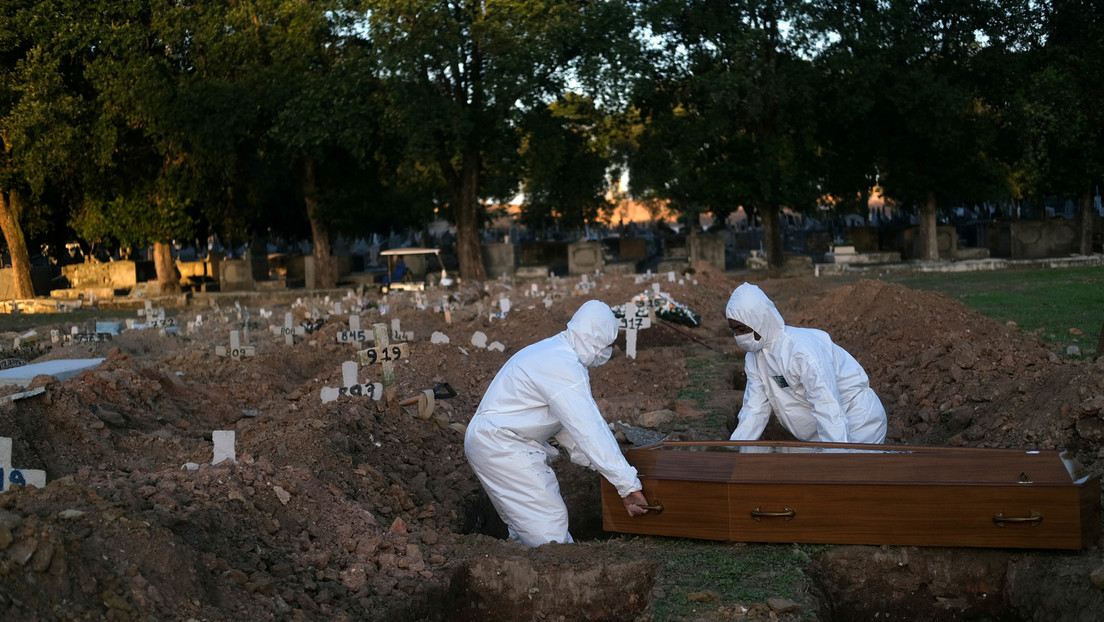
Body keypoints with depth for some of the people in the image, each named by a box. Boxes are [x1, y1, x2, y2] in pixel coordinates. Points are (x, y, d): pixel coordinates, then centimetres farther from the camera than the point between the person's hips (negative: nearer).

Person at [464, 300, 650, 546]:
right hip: (502, 448, -11)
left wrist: (601, 464, 10)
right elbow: (590, 431, -27)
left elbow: (570, 423, 15)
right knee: (550, 525, -12)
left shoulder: (556, 353, 10)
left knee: (528, 526, 16)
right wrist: (628, 486, -26)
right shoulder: (564, 368, -23)